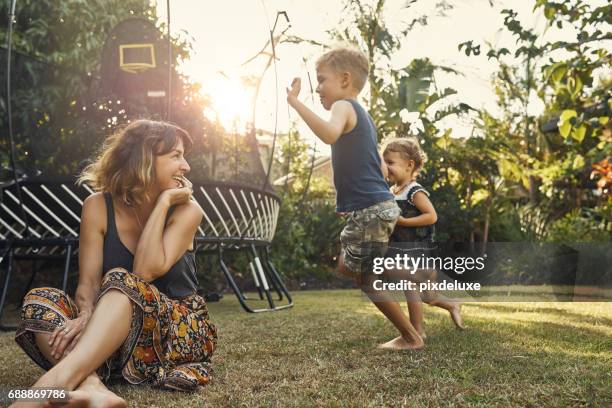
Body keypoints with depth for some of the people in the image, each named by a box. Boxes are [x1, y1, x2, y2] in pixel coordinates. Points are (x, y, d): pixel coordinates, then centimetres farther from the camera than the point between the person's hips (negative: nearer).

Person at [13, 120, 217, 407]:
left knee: (121, 282, -32)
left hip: (179, 330, -2)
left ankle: (56, 382, -56)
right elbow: (88, 282, -10)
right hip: (108, 334, 3)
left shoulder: (186, 210, -6)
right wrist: (86, 316, -32)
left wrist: (163, 202, -16)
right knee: (39, 299, -20)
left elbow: (146, 271, -20)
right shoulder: (99, 206, -2)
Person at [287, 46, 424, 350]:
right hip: (376, 206, 10)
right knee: (346, 266, 21)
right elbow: (381, 168, 23)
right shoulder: (361, 115, 20)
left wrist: (295, 102, -34)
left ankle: (411, 337, 12)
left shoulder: (344, 106, -10)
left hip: (369, 209, -10)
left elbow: (330, 133, -36)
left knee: (367, 279, 1)